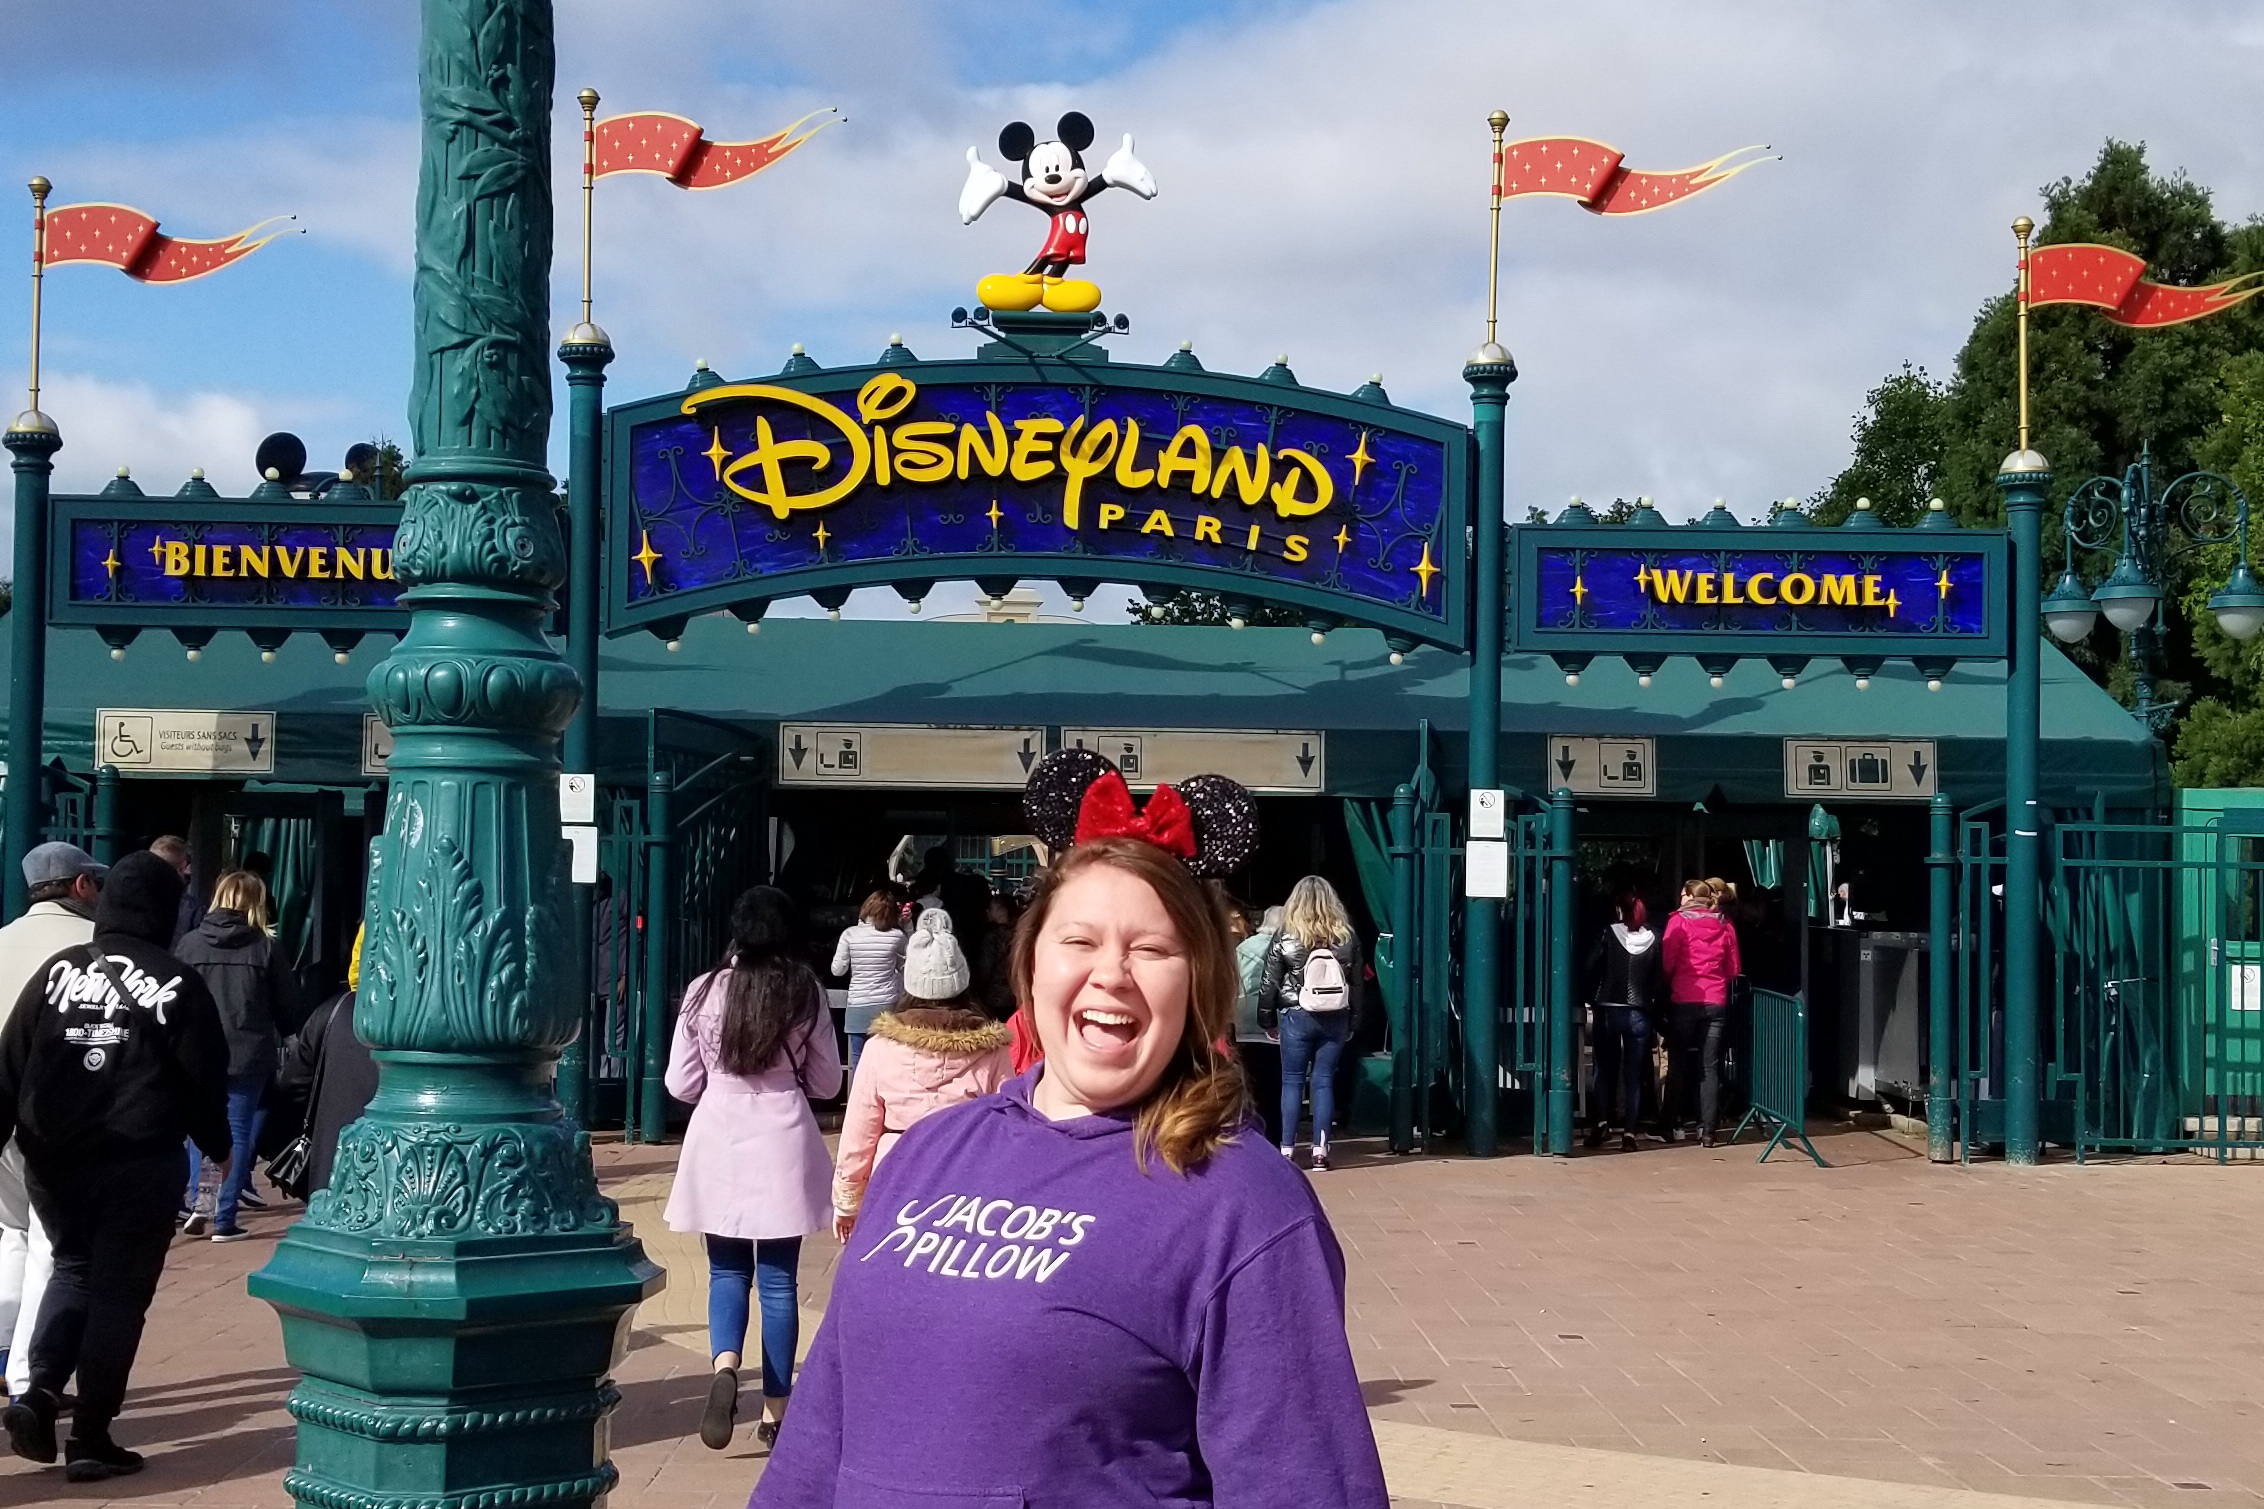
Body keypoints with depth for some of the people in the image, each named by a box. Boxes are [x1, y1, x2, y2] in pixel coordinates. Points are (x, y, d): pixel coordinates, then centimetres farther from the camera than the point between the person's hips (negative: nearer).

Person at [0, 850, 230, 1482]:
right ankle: (90, 1439, 6)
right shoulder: (177, 985, -5)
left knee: (72, 1269, 23)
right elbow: (206, 1078, -1)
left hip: (51, 1162, 3)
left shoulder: (57, 972, 2)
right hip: (140, 1166, -3)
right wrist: (217, 1146, 15)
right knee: (118, 1290, 5)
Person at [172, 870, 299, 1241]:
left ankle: (197, 1201, 2)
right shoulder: (265, 947, -6)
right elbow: (289, 1007, -1)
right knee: (238, 1133, 7)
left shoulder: (188, 944, -3)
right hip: (248, 1057, -1)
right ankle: (224, 1219, 5)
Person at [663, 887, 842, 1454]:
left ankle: (724, 1365, -14)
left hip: (718, 1141, 0)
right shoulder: (807, 993, -3)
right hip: (783, 1144, 0)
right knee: (778, 1279, 8)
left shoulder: (705, 991, -3)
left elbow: (681, 1084, 1)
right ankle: (775, 1412, 11)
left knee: (727, 1270, 13)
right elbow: (827, 1082, 5)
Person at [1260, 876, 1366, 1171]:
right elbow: (1357, 984, 6)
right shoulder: (1347, 939, 1)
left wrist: (1269, 1020, 8)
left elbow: (1270, 983, -2)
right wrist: (1353, 1023, 13)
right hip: (1335, 1020, 2)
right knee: (1324, 1081, 5)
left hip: (1296, 1017, -2)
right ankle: (1320, 1150, 3)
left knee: (1292, 1081, 4)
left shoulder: (1285, 939, -6)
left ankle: (1287, 1148, 4)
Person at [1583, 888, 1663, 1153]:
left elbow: (1591, 969, -6)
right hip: (1639, 1014, 1)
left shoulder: (1609, 935, -6)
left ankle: (1600, 1121, -3)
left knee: (1604, 1069, 12)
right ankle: (1628, 1133, -1)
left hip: (1609, 1011, -1)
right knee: (1633, 1075, 6)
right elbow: (1660, 980, 1)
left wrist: (1594, 999, 7)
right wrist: (1654, 1007, 12)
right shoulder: (1653, 940, -1)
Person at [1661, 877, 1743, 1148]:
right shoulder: (1725, 926, 7)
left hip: (1684, 1001, -2)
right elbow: (1734, 969, 12)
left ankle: (1673, 1126, 9)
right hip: (1716, 1001, 3)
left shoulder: (1679, 921, -3)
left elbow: (1667, 962, -7)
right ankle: (1707, 1131, 0)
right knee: (1710, 1067, 4)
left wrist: (1670, 985, 12)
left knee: (1678, 1064, 8)